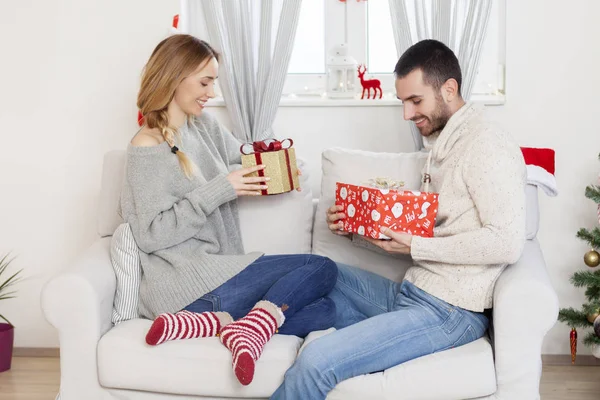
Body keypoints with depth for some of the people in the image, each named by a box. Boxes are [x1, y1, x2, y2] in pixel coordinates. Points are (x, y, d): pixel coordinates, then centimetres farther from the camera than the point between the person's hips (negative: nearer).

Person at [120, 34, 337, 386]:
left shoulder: (204, 126, 13)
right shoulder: (148, 148, -9)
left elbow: (240, 155, 28)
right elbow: (151, 235, -14)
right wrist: (218, 191, -18)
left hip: (215, 272, 8)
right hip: (183, 285, -8)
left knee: (324, 311, -9)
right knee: (322, 270, -10)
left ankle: (200, 322, -18)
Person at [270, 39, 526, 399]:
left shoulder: (487, 146, -15)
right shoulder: (444, 143, 15)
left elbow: (508, 243, -23)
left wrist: (415, 247, -21)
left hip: (450, 312, -10)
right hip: (414, 291, 10)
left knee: (316, 362, -23)